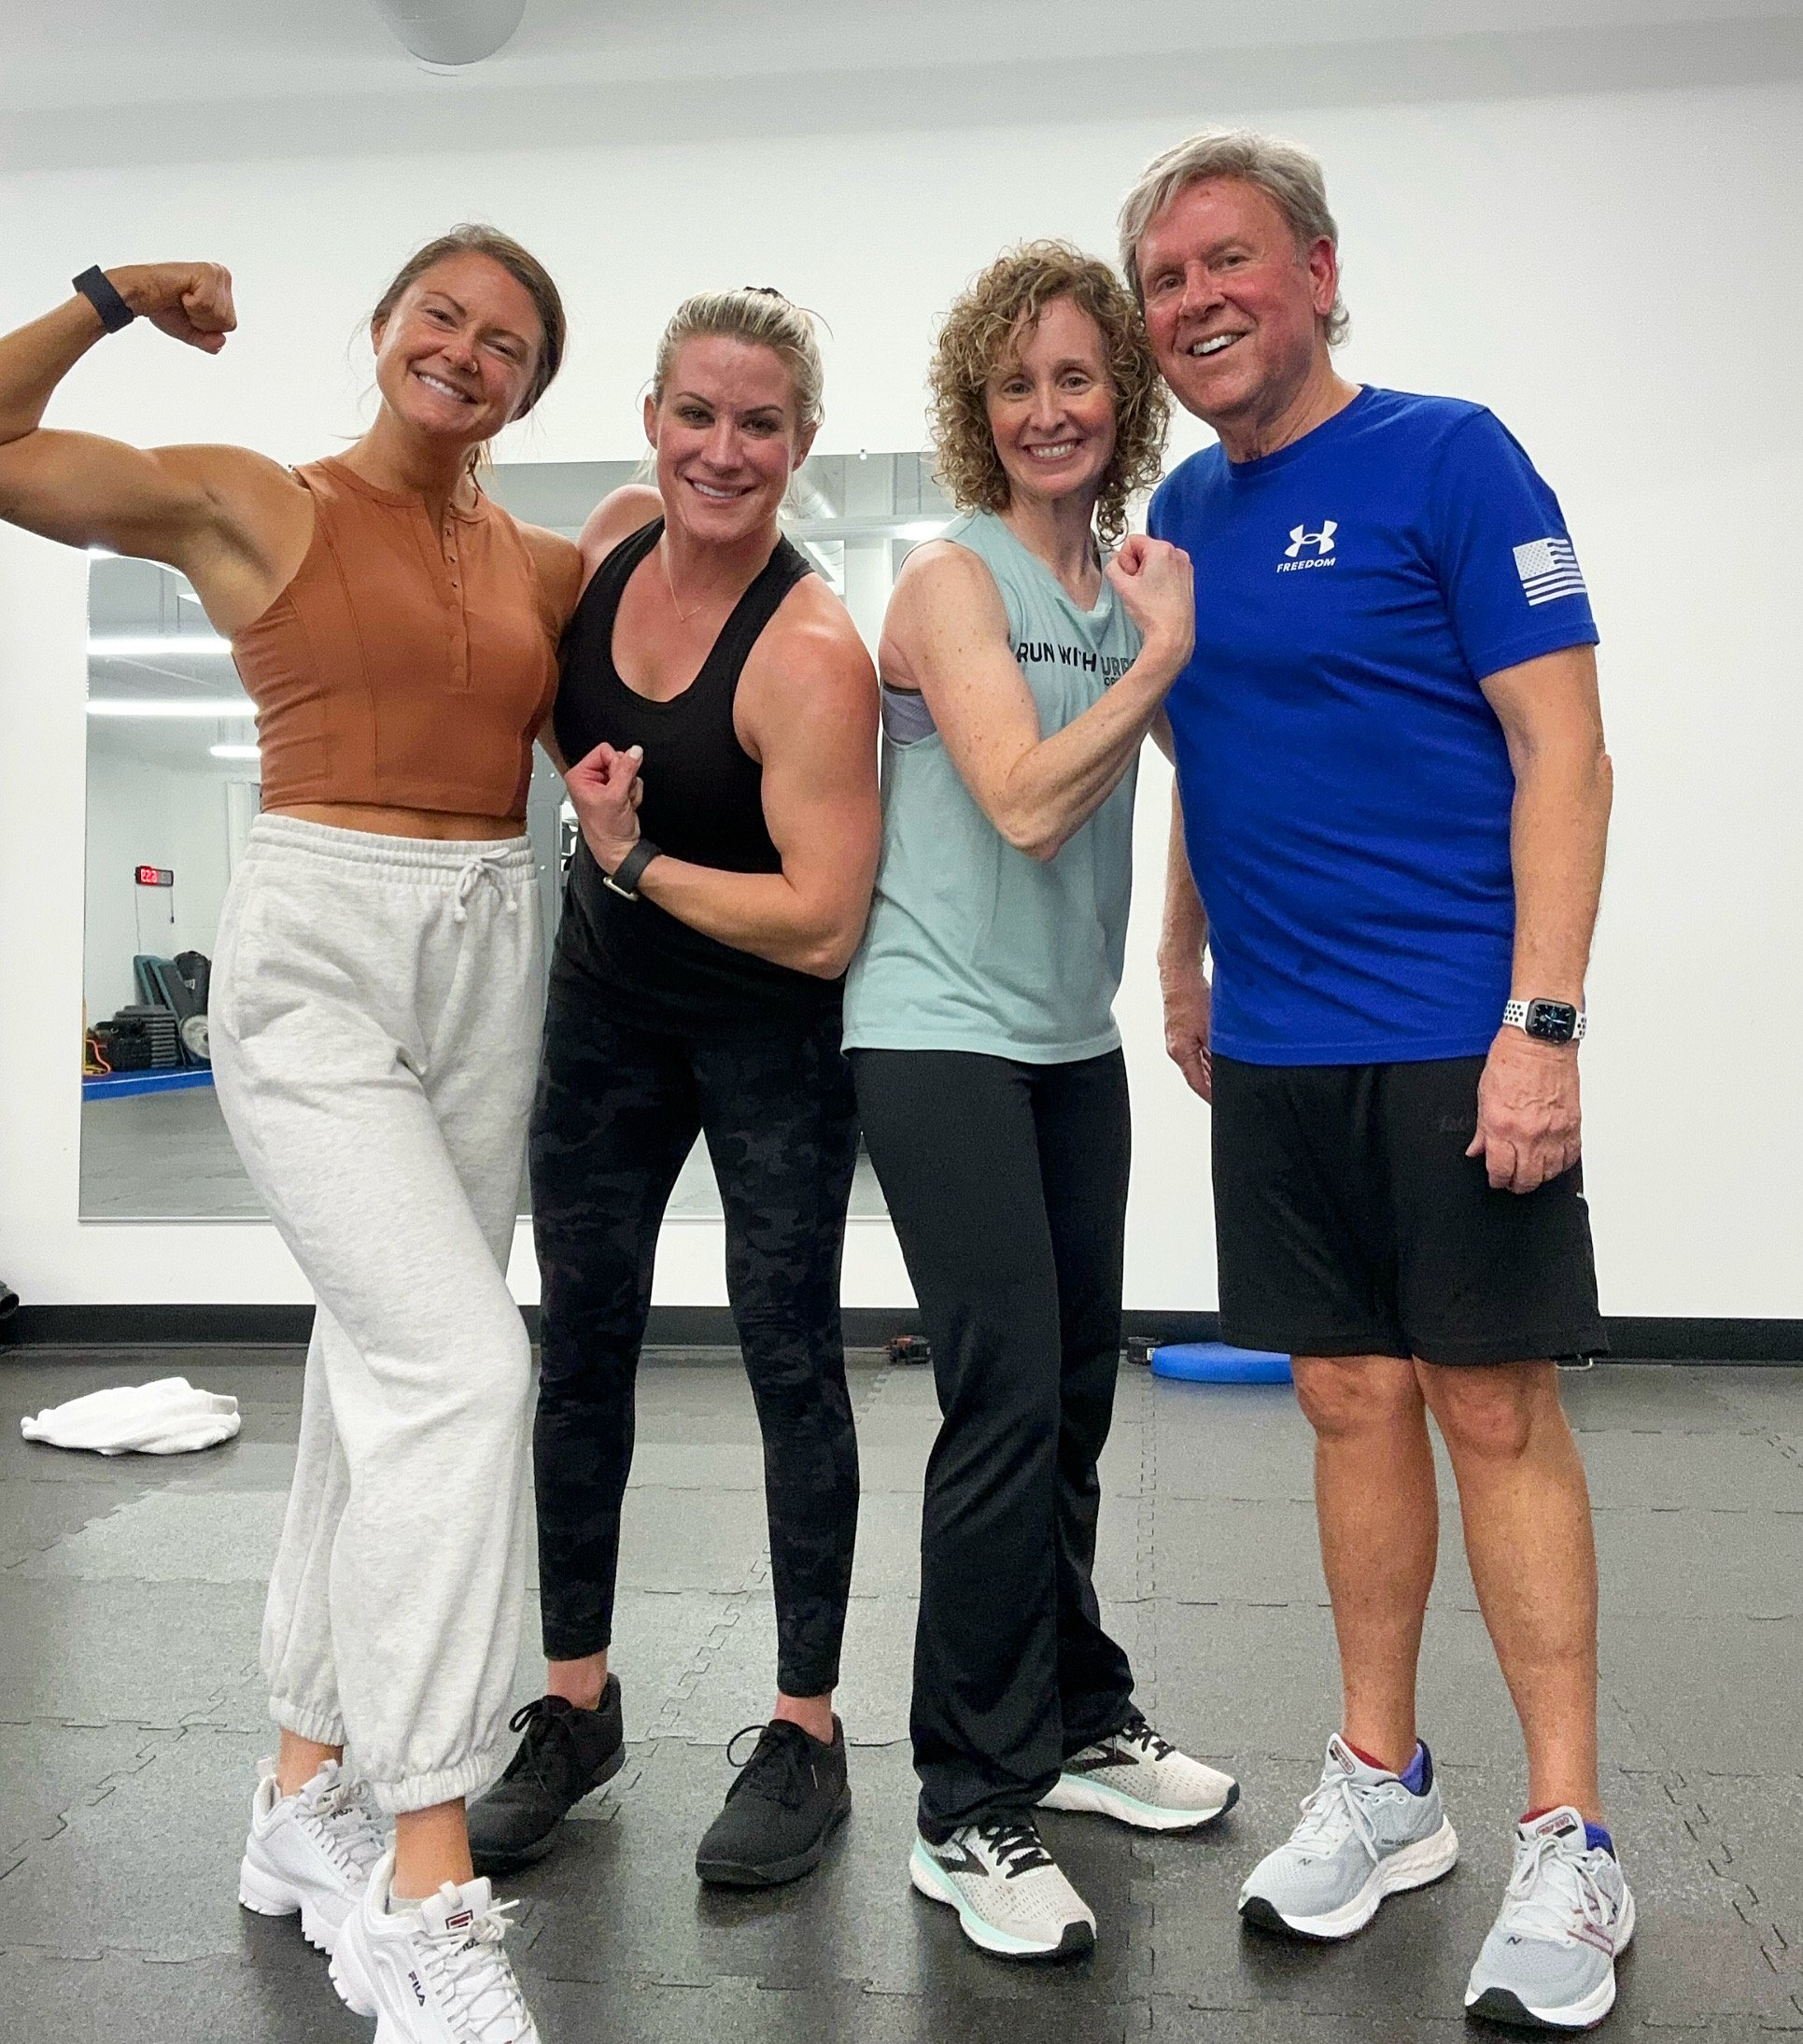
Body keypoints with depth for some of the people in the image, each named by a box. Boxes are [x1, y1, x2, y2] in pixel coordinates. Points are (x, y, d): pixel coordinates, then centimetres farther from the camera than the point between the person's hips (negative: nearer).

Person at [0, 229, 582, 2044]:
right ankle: (425, 1888, -10)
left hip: (490, 958, 6)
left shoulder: (541, 566, 13)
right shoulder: (248, 502, 1)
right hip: (313, 954, -6)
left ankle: (307, 1794, 26)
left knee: (383, 1367, 10)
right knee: (460, 1360, -20)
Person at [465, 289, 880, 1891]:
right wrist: (593, 790, -1)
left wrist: (633, 862, -21)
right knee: (583, 1348, 10)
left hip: (773, 1038, -6)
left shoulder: (812, 654, -24)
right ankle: (576, 1701, 26)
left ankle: (808, 1732, 17)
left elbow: (822, 923, -28)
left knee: (790, 1359, 2)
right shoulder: (615, 538, -4)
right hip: (608, 1005, 7)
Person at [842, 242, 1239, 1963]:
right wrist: (1162, 655, -13)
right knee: (1008, 1401, -10)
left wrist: (1183, 635, 2)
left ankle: (1078, 1724, 31)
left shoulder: (1130, 581, 11)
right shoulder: (952, 579, -8)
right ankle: (970, 1815, 4)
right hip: (943, 1034, -7)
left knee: (1075, 1395, 14)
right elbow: (1027, 801, -18)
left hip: (1073, 1040, 7)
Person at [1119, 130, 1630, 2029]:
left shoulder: (1445, 457, -6)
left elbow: (1563, 749, -11)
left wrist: (1542, 1026, -18)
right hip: (1275, 1046, 6)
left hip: (1454, 1036, -5)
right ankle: (1382, 1788, 26)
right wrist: (1183, 960, 17)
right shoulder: (1186, 507, 12)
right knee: (1350, 1400, 11)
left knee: (1493, 1409, 0)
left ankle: (1567, 1842, 15)